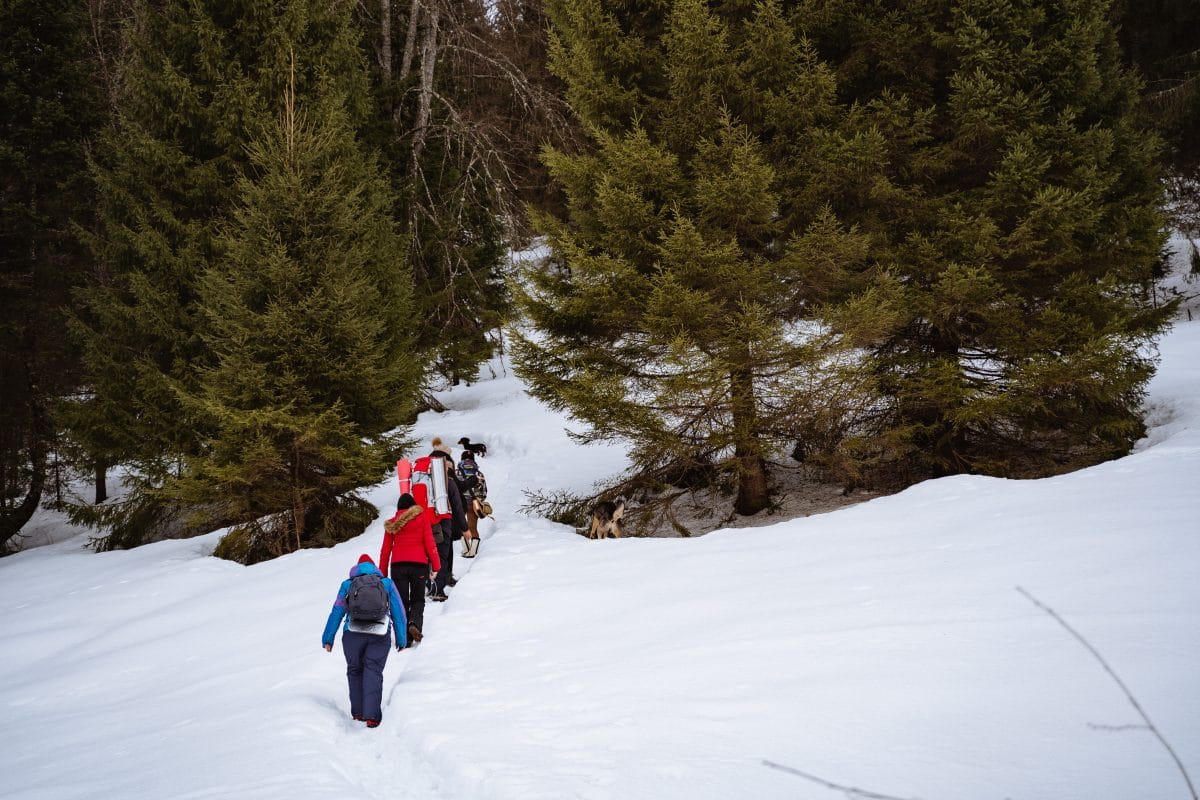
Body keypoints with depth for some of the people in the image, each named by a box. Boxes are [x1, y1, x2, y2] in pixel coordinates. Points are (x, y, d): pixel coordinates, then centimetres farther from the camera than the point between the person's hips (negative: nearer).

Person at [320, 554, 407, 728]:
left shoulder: (347, 585, 15)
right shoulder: (387, 584, 16)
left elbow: (336, 612, 12)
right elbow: (398, 613, 15)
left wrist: (327, 639, 15)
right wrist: (401, 640, 21)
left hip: (353, 634, 0)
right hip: (379, 635, 0)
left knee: (355, 671, 16)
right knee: (373, 672, 2)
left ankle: (358, 712, 17)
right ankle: (372, 715, -10)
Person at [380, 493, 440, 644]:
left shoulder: (392, 523, 10)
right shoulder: (422, 518, 5)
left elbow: (385, 549, 10)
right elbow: (429, 543, 0)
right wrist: (435, 566, 3)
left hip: (398, 565, 1)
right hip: (419, 564, -1)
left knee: (402, 602, 7)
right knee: (418, 600, 12)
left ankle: (405, 638, -3)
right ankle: (415, 623, -17)